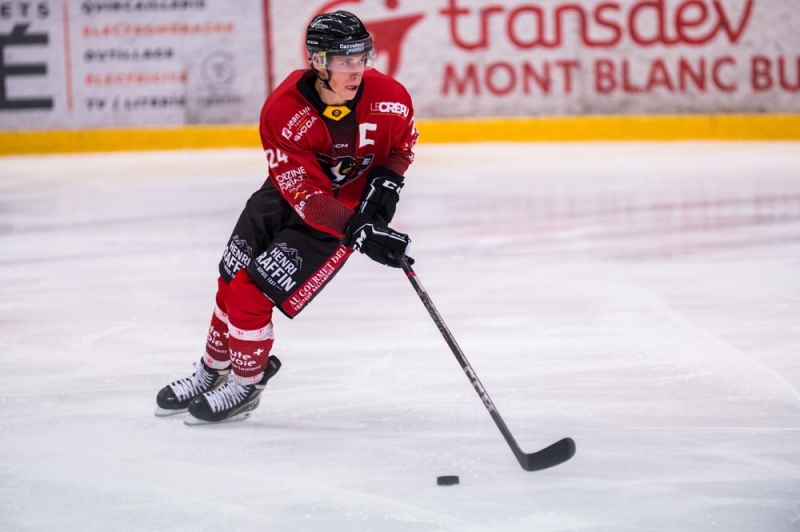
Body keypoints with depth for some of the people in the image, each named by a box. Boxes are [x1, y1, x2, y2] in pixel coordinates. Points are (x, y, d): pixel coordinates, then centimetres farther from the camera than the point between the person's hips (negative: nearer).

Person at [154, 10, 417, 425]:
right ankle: (212, 372, 39)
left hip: (351, 206, -2)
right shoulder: (282, 111, -29)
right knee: (232, 282, 12)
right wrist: (358, 234, -43)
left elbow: (404, 142, 2)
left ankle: (245, 385, 12)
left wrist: (387, 181, -15)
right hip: (290, 192, 2)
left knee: (253, 293, -12)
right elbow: (307, 196, -31)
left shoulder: (388, 97, -24)